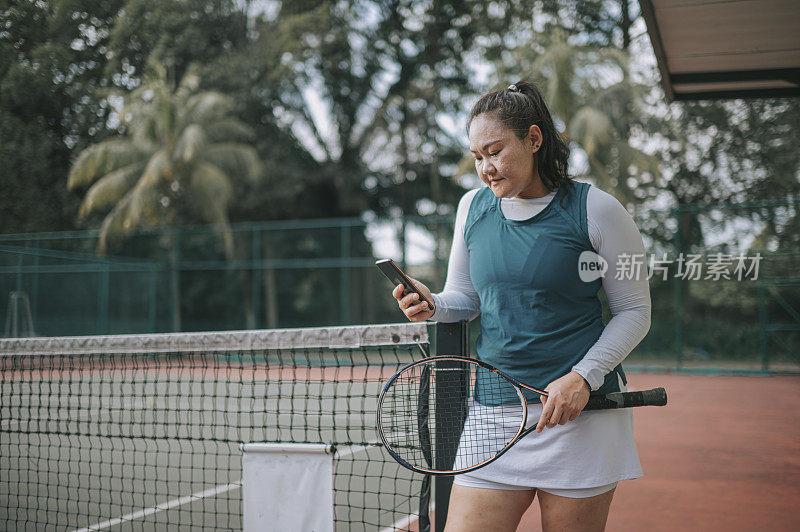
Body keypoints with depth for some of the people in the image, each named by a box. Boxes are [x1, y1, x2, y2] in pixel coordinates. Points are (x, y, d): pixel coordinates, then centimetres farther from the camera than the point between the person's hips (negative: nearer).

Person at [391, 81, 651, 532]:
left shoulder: (596, 210, -5)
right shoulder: (473, 207, 7)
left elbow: (634, 312, 0)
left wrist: (583, 377, -13)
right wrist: (433, 304, -5)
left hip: (582, 414, -3)